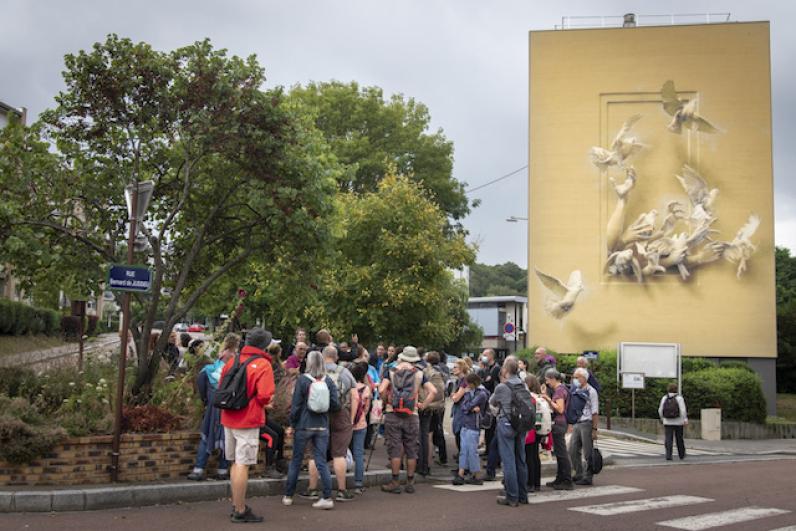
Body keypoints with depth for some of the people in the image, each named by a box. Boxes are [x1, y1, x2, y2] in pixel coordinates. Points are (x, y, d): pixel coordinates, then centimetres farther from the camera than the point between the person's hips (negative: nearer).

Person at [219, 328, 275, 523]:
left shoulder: (233, 360, 7)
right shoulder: (263, 365, -12)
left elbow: (221, 386, 13)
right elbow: (264, 396, -19)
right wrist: (263, 404, 1)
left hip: (229, 419, 7)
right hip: (248, 420, -7)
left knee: (236, 463, 18)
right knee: (242, 465, -2)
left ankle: (237, 505, 28)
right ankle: (240, 511, 3)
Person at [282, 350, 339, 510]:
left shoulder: (303, 380, -10)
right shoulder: (329, 381, -2)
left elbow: (296, 405, -8)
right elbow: (336, 405, -4)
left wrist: (292, 425, 1)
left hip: (304, 426, -2)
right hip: (322, 427, 2)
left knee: (296, 461, 11)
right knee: (322, 462, 5)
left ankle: (288, 496, 20)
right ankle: (327, 498, -2)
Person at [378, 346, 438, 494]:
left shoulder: (391, 372, 2)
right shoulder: (419, 374, 4)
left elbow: (381, 390, -10)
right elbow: (433, 391, -4)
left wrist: (386, 398, 9)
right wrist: (423, 405, 4)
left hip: (392, 415, -1)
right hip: (411, 416, 1)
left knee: (394, 449, 4)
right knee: (411, 451, 9)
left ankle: (395, 483, 7)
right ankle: (410, 483, 14)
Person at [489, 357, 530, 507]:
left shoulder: (502, 387, -11)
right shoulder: (524, 386, 4)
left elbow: (492, 402, 4)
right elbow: (530, 405, 9)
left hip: (506, 424, -6)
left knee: (508, 461, -2)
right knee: (521, 460, 13)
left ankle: (512, 497, -1)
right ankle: (522, 495, 19)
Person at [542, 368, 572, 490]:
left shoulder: (560, 390, -14)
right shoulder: (558, 389, 16)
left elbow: (560, 409, -20)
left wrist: (549, 400, -14)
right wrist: (547, 399, 9)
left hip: (559, 424, -10)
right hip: (557, 423, 10)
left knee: (562, 453, -7)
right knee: (559, 453, 15)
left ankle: (567, 482, -3)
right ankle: (559, 479, 22)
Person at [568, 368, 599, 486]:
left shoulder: (591, 391, -8)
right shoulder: (576, 391, 14)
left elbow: (595, 412, -11)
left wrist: (594, 429, -15)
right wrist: (572, 425, 12)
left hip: (587, 424, -7)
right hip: (576, 424, 7)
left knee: (588, 453, 0)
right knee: (573, 451, 8)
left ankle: (588, 477, 8)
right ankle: (579, 474, 20)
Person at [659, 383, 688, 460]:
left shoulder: (664, 398, 2)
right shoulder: (679, 398, -6)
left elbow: (660, 410, 4)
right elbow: (683, 410, -14)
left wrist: (662, 418, 18)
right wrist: (685, 420, -16)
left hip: (667, 422, 1)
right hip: (678, 422, -1)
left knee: (668, 439, -3)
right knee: (679, 438, 14)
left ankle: (668, 455, -16)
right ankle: (681, 455, 29)